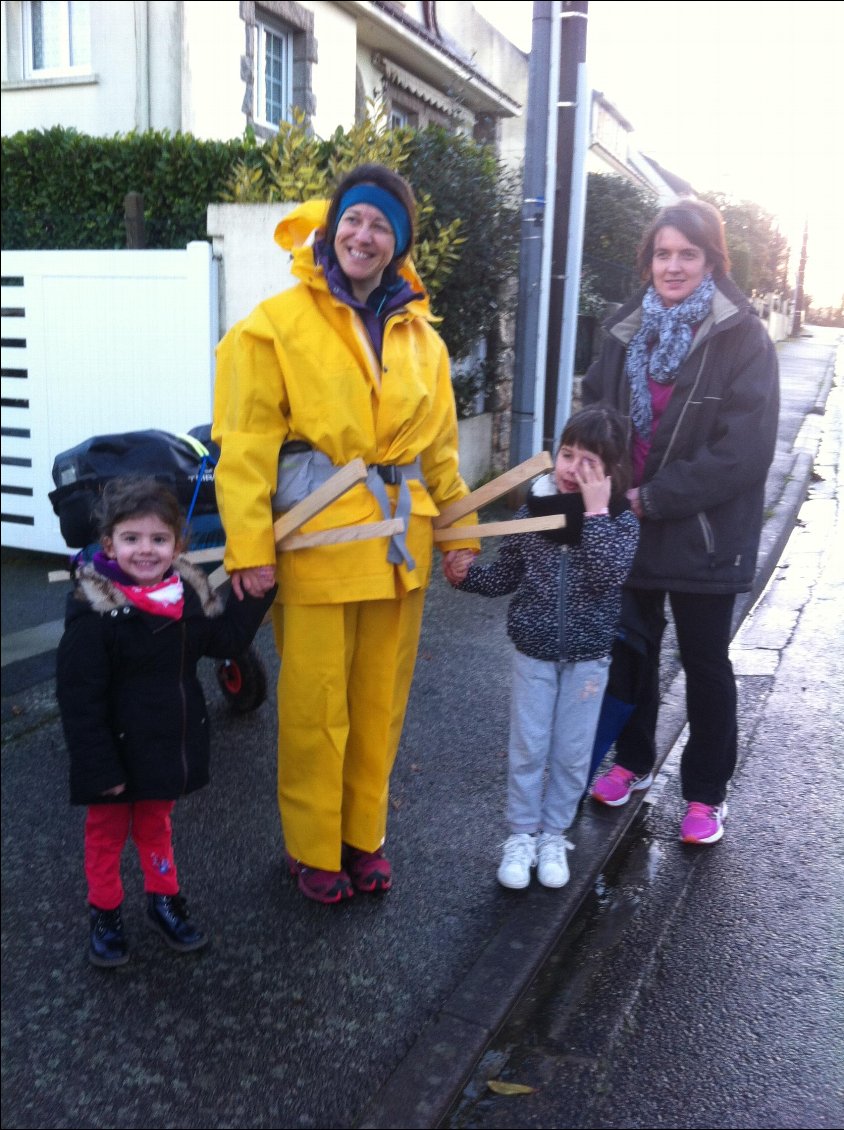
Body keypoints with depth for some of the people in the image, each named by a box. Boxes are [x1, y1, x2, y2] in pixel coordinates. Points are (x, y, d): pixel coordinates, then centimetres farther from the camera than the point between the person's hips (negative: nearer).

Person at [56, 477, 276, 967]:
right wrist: (99, 765, -20)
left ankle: (165, 899, 43)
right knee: (108, 832, 17)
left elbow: (226, 640, 4)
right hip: (118, 751, -5)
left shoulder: (189, 590, -5)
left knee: (157, 823, 26)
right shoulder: (94, 610, -23)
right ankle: (105, 914, 36)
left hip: (172, 744, 5)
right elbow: (79, 697, -21)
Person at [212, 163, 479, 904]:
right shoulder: (278, 324, -4)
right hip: (318, 538, -4)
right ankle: (313, 848, 22)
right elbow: (247, 444, -10)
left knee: (381, 699, 13)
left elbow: (441, 446, 15)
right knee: (315, 703, 3)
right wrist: (249, 545, -16)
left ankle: (364, 835, 30)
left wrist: (459, 528, 12)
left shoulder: (419, 334, 12)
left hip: (399, 540, 5)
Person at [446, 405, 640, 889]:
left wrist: (595, 512, -29)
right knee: (527, 748, 9)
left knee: (572, 753, 10)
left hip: (588, 658, -1)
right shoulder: (534, 509, -6)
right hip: (534, 652, 1)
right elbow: (506, 576, 4)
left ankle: (554, 836, 29)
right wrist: (469, 574, -14)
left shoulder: (620, 519, -11)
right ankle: (521, 835, 25)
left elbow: (610, 575, -30)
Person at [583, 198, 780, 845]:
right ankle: (634, 761, 39)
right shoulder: (628, 330, 3)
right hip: (628, 525, 5)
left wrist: (655, 497, -20)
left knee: (704, 661, 9)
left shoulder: (742, 338, -12)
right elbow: (594, 409, 11)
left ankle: (707, 791, 26)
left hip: (704, 532, -5)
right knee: (632, 647, 18)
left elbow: (745, 450, -19)